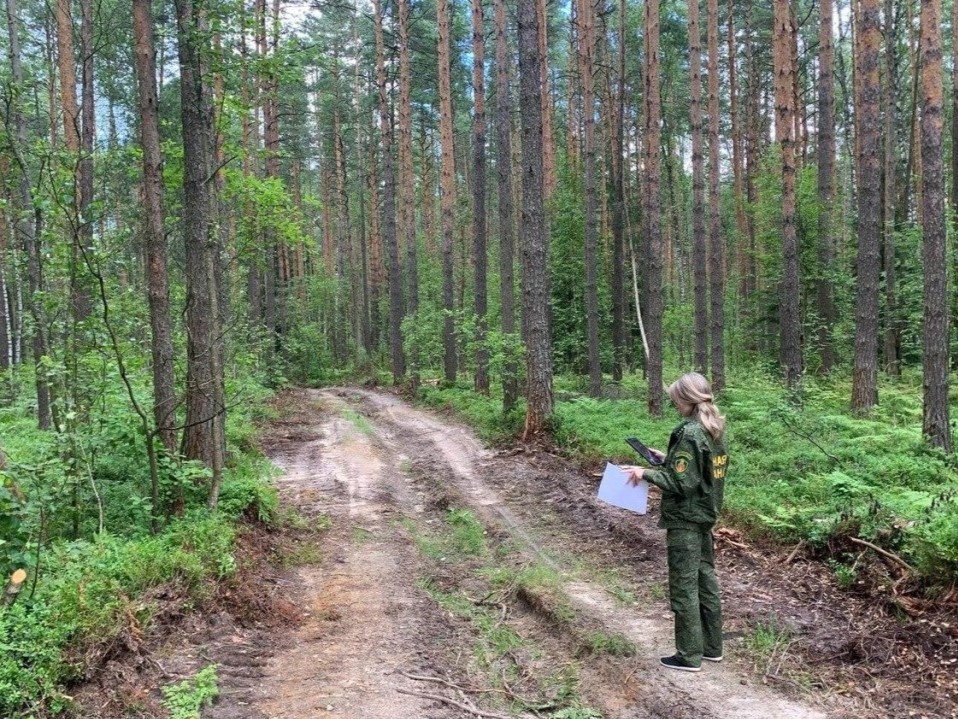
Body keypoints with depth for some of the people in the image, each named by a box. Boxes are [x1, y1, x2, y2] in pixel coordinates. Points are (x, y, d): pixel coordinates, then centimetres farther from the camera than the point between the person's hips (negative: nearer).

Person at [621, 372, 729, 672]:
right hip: (705, 516, 9)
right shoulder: (714, 431, 6)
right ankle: (711, 647, 26)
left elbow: (680, 483, -22)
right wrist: (667, 459, 14)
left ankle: (689, 656, 8)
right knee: (706, 581, 16)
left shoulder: (690, 433, -21)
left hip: (685, 520, -9)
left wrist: (646, 473, -15)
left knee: (684, 587, 0)